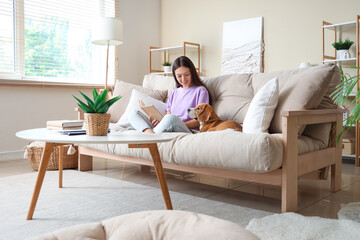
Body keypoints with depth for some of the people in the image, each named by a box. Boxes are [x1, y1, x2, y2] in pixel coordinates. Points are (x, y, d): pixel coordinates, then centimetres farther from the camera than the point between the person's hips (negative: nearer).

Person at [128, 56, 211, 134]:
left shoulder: (200, 90, 8)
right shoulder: (174, 93, 27)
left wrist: (179, 125, -15)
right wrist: (160, 122, -4)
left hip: (189, 131, -6)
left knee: (171, 118, -40)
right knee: (133, 113, -9)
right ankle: (151, 134, -37)